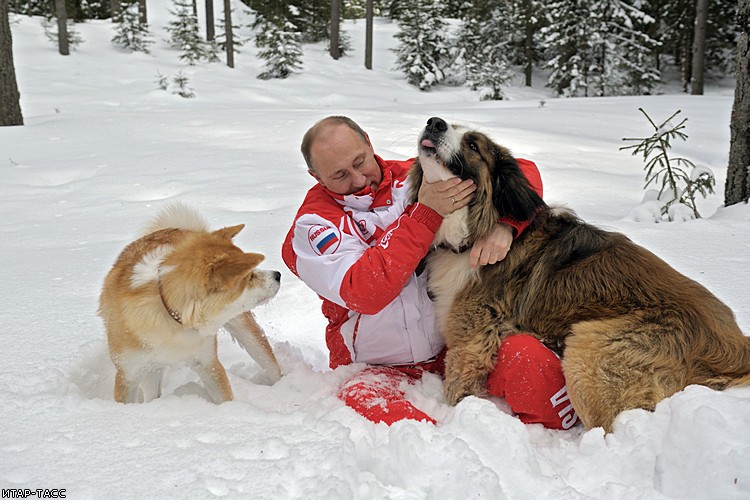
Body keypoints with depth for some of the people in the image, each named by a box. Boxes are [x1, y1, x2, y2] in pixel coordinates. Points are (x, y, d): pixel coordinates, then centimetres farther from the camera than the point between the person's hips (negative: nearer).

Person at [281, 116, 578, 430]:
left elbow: (522, 171, 3)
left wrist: (503, 225, -19)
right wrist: (425, 214, -24)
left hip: (457, 346, 2)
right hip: (381, 368, -2)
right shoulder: (312, 225, -4)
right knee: (362, 400, -35)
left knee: (527, 356, -27)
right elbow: (365, 293, -21)